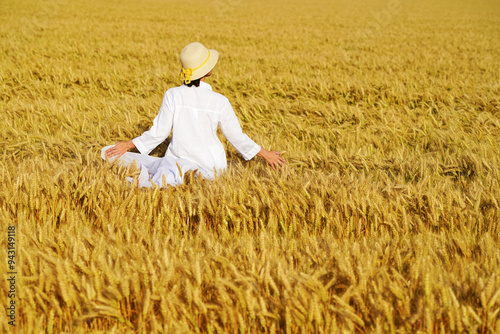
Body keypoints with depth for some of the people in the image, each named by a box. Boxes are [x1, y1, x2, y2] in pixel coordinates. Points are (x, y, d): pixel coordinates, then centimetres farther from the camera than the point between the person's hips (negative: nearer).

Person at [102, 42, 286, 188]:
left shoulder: (173, 95, 0)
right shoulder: (220, 102, 0)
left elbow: (158, 134, 2)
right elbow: (237, 138, 7)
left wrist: (128, 145, 17)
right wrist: (266, 154, 22)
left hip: (176, 162, 0)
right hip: (209, 165, 0)